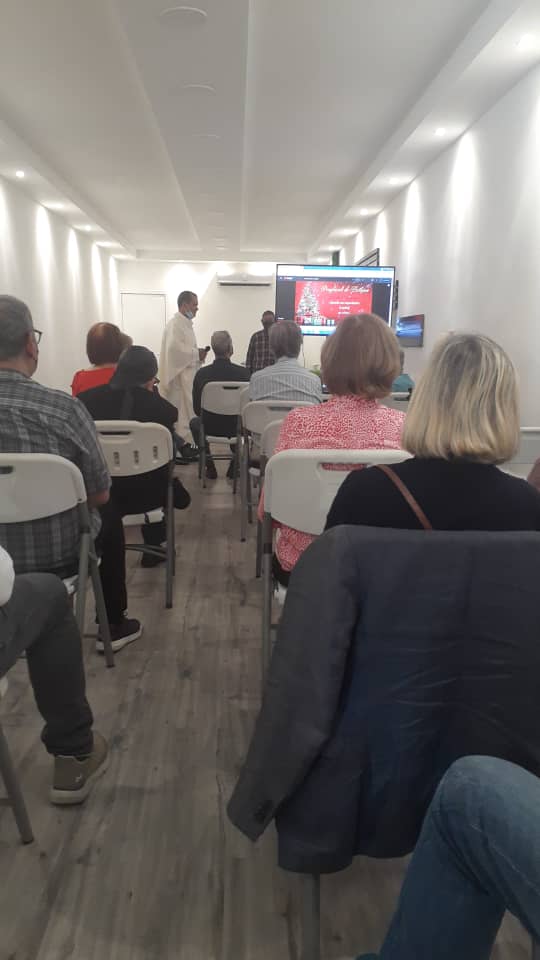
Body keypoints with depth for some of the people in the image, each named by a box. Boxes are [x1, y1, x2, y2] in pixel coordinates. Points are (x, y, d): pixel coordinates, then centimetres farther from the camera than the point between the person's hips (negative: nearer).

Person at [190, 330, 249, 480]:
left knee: (194, 422, 33)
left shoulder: (201, 373, -13)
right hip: (235, 429, 1)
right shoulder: (243, 372, -15)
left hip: (210, 428, 0)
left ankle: (210, 468, 28)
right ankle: (234, 468, 31)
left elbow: (197, 409, -4)